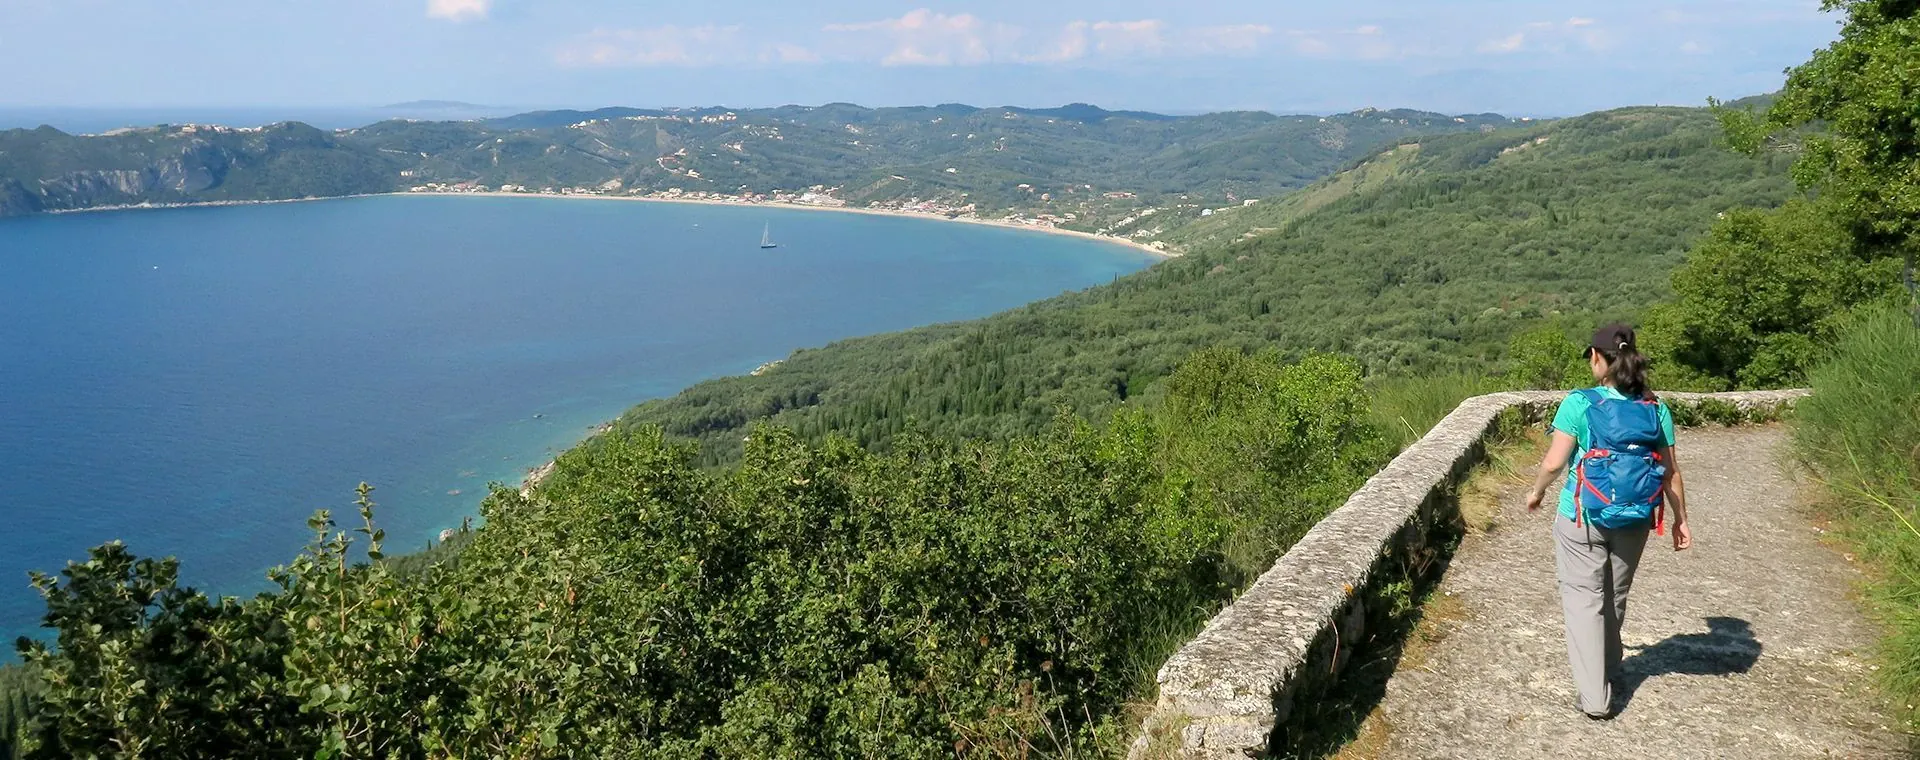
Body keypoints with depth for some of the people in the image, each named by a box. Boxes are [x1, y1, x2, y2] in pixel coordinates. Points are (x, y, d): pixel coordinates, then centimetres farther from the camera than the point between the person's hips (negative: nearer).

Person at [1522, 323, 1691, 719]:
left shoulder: (1579, 404, -14)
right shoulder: (1656, 409, -2)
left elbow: (1554, 462, -14)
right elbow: (1671, 472, 2)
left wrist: (1536, 493, 5)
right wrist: (1681, 520, 12)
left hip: (1584, 519, -4)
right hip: (1634, 522, 4)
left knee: (1585, 599, 5)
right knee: (1614, 598, 21)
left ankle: (1594, 697, 3)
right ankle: (1608, 671, 41)